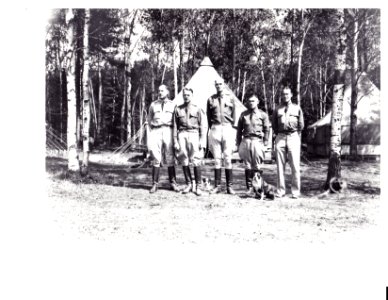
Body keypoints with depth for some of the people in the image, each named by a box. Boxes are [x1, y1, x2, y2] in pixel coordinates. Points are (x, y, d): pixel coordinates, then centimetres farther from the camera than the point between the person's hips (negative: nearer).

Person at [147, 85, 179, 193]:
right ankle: (155, 184, 1)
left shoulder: (172, 104, 11)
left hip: (168, 130, -1)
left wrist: (174, 131, -1)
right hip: (156, 131, 1)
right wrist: (152, 130, 6)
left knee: (170, 158, -2)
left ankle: (173, 183, 5)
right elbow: (149, 119, 18)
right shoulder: (153, 104, 15)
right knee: (156, 158, -2)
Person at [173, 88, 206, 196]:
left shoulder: (197, 109, 9)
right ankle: (189, 184, 13)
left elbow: (202, 126, 6)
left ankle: (198, 186, -2)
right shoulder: (178, 109, 13)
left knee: (196, 161, -8)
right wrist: (175, 141, 3)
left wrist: (202, 141, -3)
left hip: (194, 134, -2)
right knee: (184, 161, 3)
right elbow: (175, 126, 11)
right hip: (182, 134, 2)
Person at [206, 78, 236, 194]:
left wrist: (232, 128, 4)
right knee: (217, 158, 3)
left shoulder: (230, 98, 10)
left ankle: (229, 186, 2)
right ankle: (217, 185, 8)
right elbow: (208, 116, 12)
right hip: (215, 128, 1)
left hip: (227, 128, -1)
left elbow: (234, 115, 10)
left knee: (228, 158, -3)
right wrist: (211, 128, 5)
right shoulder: (211, 99, 10)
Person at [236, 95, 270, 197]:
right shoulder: (243, 115, 13)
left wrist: (265, 144, -1)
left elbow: (266, 130, 7)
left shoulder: (263, 115, 8)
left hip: (257, 141, -2)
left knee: (257, 167, -1)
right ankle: (249, 188, 4)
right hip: (246, 141, 2)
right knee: (248, 166, 1)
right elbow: (239, 130, 15)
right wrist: (238, 144, 9)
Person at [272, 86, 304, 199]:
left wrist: (296, 135, 9)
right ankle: (280, 191, 6)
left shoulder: (297, 108, 12)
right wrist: (278, 134, 10)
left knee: (295, 166, -5)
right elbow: (274, 125, 18)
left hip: (293, 136, -1)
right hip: (280, 137, 1)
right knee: (280, 166, 1)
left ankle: (295, 191, -1)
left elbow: (301, 125, 13)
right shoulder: (277, 109, 13)